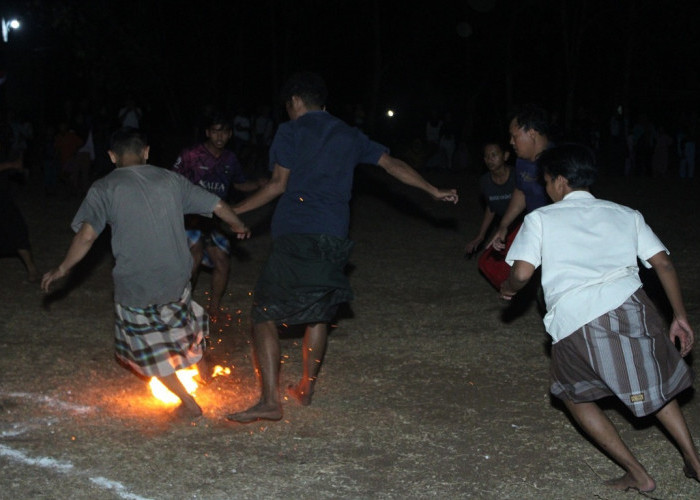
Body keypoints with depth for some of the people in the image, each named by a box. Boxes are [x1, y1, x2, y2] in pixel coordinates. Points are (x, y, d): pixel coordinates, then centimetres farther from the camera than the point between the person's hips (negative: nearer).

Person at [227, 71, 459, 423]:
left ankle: (270, 400, -14)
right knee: (319, 313, 21)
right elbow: (392, 164, 18)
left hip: (295, 236, -6)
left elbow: (278, 185, -2)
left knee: (265, 314, -4)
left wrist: (233, 211, 5)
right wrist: (434, 191, 27)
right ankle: (306, 388, 29)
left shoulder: (291, 131, 3)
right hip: (334, 238, 6)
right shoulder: (350, 136, 18)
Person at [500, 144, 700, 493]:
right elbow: (663, 263, 13)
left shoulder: (541, 218, 15)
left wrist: (507, 288, 24)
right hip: (630, 306, 3)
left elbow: (522, 272, 2)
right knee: (655, 383, 28)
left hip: (574, 321, -3)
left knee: (574, 395, 21)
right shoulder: (625, 215, 22)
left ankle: (637, 475, 15)